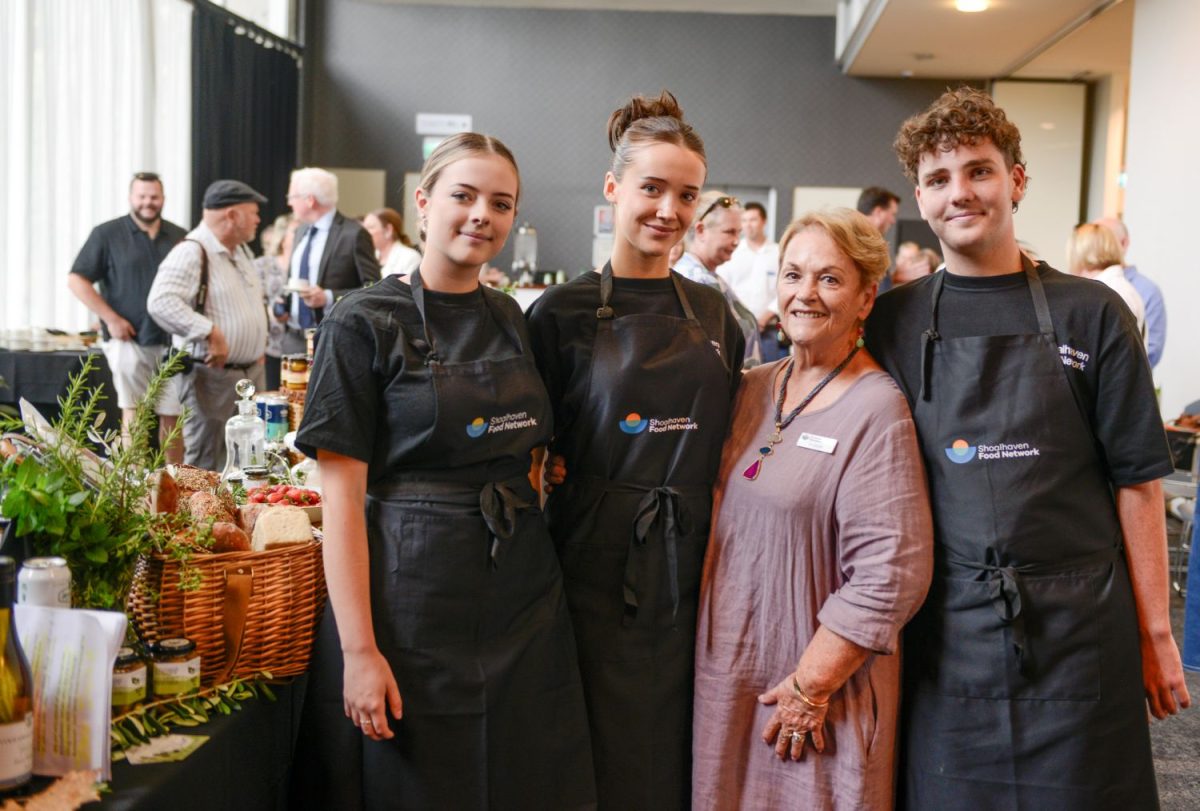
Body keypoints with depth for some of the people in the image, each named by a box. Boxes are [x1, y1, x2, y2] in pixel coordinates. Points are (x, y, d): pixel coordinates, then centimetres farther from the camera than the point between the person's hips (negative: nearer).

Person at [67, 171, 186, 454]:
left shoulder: (180, 237, 12)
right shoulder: (107, 234, 2)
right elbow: (77, 279, 0)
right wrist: (110, 318, -8)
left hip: (172, 341, 3)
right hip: (129, 339, -3)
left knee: (172, 416, 4)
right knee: (133, 413, -1)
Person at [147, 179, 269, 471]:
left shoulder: (242, 252, 14)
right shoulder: (191, 253, -16)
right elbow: (160, 302, -29)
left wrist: (259, 345, 17)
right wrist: (210, 332, -31)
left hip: (252, 372, 9)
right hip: (212, 376, -9)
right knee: (207, 469, -2)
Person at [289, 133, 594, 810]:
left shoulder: (512, 320, 10)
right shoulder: (364, 324, -7)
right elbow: (342, 496, -12)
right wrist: (359, 649, -17)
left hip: (523, 595, 5)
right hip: (414, 595, -5)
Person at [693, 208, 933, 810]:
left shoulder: (877, 410, -15)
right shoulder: (754, 390, 5)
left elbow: (890, 575, -20)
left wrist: (812, 686, -16)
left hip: (822, 689, -6)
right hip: (726, 670, 6)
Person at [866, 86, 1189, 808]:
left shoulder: (1091, 313, 0)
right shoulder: (893, 323, 4)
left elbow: (1137, 481, 1)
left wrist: (1156, 631, -1)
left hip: (1078, 633, -1)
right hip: (944, 634, 1)